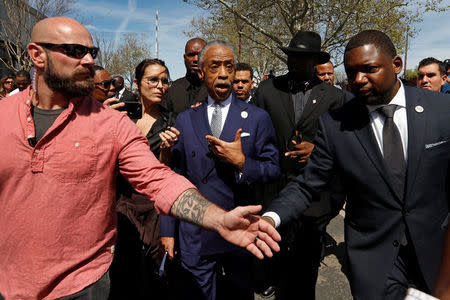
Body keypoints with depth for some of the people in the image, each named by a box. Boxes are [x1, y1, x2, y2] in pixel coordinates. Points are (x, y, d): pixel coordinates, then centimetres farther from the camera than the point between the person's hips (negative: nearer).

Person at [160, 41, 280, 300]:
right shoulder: (185, 120, 2)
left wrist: (241, 162, -21)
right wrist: (169, 230, 3)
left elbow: (273, 170, -2)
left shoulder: (258, 118, -3)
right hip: (195, 237, 1)